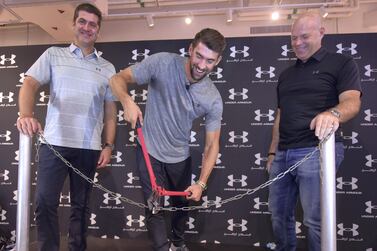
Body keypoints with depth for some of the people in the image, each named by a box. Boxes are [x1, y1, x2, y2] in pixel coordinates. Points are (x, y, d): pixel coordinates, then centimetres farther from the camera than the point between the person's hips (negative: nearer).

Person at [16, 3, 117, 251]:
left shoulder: (107, 68, 10)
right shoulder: (53, 55, 9)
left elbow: (110, 111, 10)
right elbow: (30, 84, -2)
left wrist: (108, 145, 2)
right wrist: (26, 114, -22)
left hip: (89, 147, 1)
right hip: (55, 143, -1)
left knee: (81, 205, 11)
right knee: (45, 202, -2)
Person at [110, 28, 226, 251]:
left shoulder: (213, 99, -16)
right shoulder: (163, 62, -21)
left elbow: (212, 144, -10)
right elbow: (118, 79, -18)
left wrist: (201, 184, -18)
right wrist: (127, 101, -40)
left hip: (180, 158, 3)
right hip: (150, 152, -3)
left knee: (182, 204, 21)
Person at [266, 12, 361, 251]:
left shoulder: (341, 63, 3)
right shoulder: (286, 75, 20)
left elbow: (352, 101, -13)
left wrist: (333, 113, -37)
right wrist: (272, 152, 17)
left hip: (316, 151, -6)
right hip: (283, 154, 6)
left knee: (315, 220, -2)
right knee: (279, 214, 13)